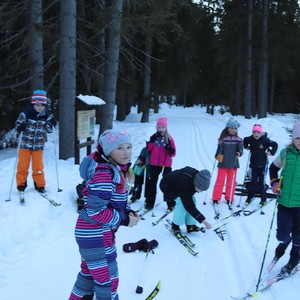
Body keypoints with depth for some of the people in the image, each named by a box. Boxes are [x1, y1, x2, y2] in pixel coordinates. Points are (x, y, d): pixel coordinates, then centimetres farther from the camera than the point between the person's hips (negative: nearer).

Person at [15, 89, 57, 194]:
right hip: (25, 144, -1)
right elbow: (18, 125, -3)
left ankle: (40, 185, 20)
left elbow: (49, 130, 6)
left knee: (38, 166, 5)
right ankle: (21, 184, 23)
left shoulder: (47, 115, -4)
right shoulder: (25, 114, -11)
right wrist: (20, 127, -24)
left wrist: (51, 124, -13)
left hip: (39, 145, 1)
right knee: (22, 165, 6)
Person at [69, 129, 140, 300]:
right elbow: (96, 210, -28)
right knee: (108, 280, 6)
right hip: (96, 235, -10)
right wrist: (124, 219, -18)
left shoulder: (118, 170, 4)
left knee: (90, 273, 29)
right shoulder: (105, 174, -25)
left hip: (93, 232, 10)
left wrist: (128, 212, -4)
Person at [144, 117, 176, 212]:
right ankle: (149, 203, 17)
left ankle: (171, 204, 13)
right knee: (151, 183, 8)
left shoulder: (169, 138, -1)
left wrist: (170, 149, -21)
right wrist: (151, 142, -13)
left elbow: (173, 153, -1)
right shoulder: (153, 137, 4)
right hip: (154, 164, 2)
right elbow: (148, 149, 0)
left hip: (166, 165, -2)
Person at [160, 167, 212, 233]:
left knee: (192, 199, -8)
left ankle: (190, 225, 2)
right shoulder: (185, 185, -42)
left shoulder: (198, 176, -21)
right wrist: (203, 220, -39)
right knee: (181, 201, -27)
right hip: (168, 187, -8)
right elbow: (189, 206, -39)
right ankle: (175, 225, -10)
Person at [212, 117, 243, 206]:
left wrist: (239, 153, -22)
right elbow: (219, 149, -4)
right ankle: (216, 198, 10)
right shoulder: (223, 139, -3)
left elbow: (240, 148, 0)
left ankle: (229, 198, 20)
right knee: (220, 181, 3)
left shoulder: (238, 139, 3)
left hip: (233, 164, 2)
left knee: (231, 182, 10)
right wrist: (218, 155, -22)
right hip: (223, 163, -2)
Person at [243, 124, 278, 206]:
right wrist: (246, 147, 5)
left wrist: (271, 152, -13)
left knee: (262, 182, 2)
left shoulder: (265, 140, -15)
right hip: (253, 164, 2)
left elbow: (275, 145, -4)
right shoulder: (250, 139, -7)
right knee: (253, 182, 7)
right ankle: (249, 197, 21)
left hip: (263, 164, -2)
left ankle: (263, 199, 14)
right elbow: (245, 141, 16)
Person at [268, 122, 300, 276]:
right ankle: (284, 242, 43)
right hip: (285, 202, 1)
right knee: (282, 235, 6)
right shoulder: (285, 153, -3)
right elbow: (273, 167, 15)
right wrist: (274, 183, 2)